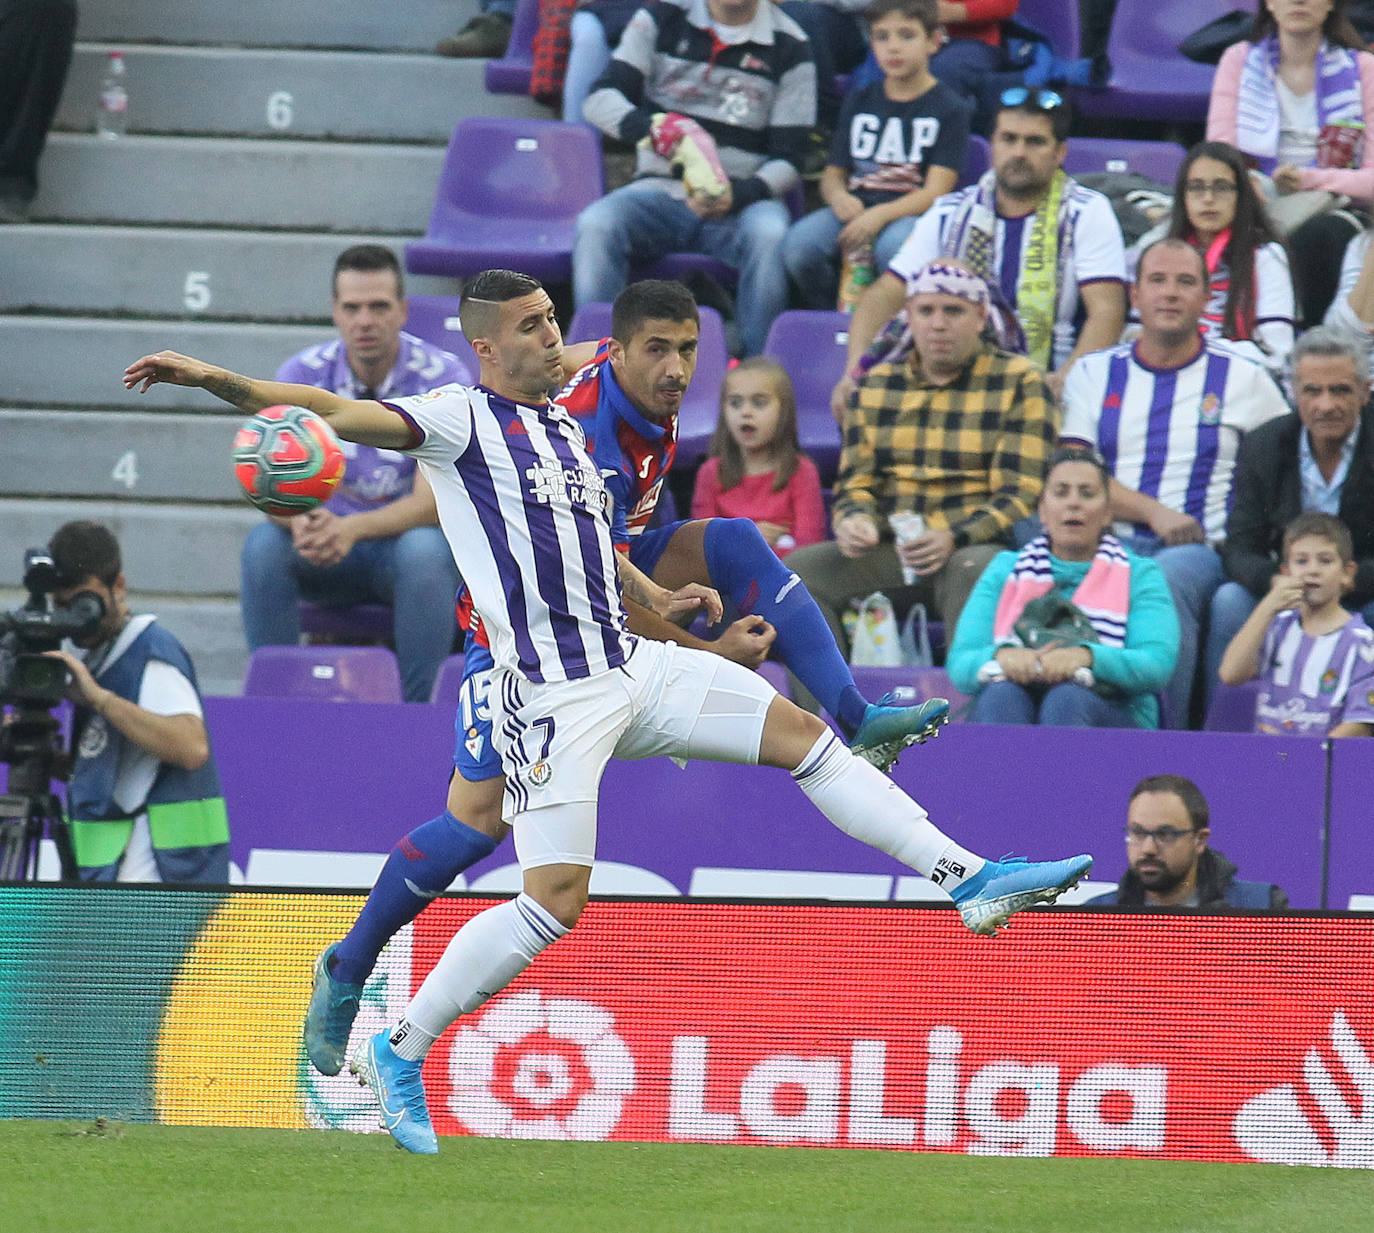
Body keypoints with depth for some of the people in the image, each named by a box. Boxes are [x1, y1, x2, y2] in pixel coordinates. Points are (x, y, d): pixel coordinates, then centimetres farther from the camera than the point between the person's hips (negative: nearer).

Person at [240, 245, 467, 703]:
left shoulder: (443, 377, -14)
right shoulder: (302, 374, -6)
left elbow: (432, 502, -22)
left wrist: (352, 528, -40)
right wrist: (301, 520, -39)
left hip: (406, 534, -2)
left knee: (423, 550, -37)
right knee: (263, 544, -29)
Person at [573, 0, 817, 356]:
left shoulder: (789, 47, 3)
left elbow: (787, 157, 1)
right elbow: (600, 99, -2)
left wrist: (737, 196, -22)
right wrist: (650, 127, -27)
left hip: (743, 197, -1)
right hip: (661, 189, 1)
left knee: (770, 234, -36)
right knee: (595, 225, -30)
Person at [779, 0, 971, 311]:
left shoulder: (949, 108, 2)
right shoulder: (859, 102, 18)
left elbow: (936, 191, -7)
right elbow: (833, 174, 18)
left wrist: (880, 215, -23)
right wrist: (839, 197, -9)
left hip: (911, 214, -4)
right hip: (855, 209, 4)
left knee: (894, 246, -40)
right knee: (798, 243, -27)